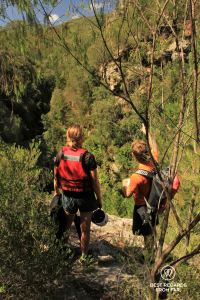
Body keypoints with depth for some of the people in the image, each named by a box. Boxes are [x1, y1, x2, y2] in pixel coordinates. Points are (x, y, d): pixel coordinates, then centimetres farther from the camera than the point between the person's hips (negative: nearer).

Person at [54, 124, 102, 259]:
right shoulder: (87, 157, -20)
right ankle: (84, 256, 32)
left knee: (66, 225, 25)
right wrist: (99, 199, -2)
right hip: (85, 196, -3)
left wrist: (56, 192, 18)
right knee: (85, 229, 14)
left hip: (68, 196, 4)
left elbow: (56, 177, 1)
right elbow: (95, 181, -15)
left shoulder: (61, 154, -9)